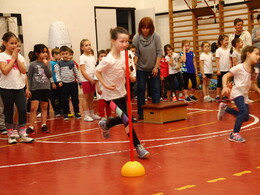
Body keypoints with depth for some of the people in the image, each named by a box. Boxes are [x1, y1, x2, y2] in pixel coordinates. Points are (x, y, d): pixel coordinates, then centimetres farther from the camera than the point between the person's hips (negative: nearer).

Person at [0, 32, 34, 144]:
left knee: (23, 110, -2)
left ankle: (22, 134, 5)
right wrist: (13, 58, -11)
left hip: (19, 87, 4)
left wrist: (17, 59, -8)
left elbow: (24, 71, -2)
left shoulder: (19, 56, 9)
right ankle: (11, 135, 16)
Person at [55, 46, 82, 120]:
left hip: (73, 83, 2)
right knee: (65, 100, 5)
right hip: (64, 84, -1)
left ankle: (76, 112, 18)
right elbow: (57, 73, -1)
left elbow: (76, 72, 12)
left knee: (75, 99, 5)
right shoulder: (59, 64, 1)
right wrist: (59, 81, -15)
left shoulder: (72, 63, 7)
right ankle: (65, 113, 15)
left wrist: (80, 81, 11)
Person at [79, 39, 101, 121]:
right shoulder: (82, 57, -7)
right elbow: (83, 71, -13)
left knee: (91, 97, 13)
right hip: (86, 80, -6)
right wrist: (90, 79, -16)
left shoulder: (92, 57, 12)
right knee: (86, 97, -1)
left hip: (93, 80, 6)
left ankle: (92, 114, 20)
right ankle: (86, 115, 2)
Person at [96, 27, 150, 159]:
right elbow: (97, 72, -14)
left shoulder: (123, 54, -4)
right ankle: (138, 147, -4)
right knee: (127, 120, -12)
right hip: (111, 95, -8)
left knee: (124, 118, 18)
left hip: (121, 92, 8)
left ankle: (105, 125, 45)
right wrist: (105, 85, -23)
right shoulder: (108, 60, -24)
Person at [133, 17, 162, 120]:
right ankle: (141, 112, 10)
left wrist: (156, 67, -13)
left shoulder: (156, 36, -11)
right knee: (140, 89, 3)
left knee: (156, 89, 3)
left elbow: (159, 53, -9)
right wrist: (134, 65, -21)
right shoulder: (136, 38, -11)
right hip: (141, 68, 0)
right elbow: (136, 54, -8)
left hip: (154, 68, 0)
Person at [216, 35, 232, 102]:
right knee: (219, 83, 1)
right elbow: (217, 60, -9)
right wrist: (218, 70, -14)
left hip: (227, 69, 5)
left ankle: (224, 96, 14)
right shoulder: (218, 50, -7)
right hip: (221, 70, -5)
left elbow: (229, 60, 10)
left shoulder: (228, 50, 7)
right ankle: (218, 96, 7)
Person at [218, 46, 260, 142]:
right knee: (244, 112, -24)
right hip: (237, 93, -8)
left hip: (245, 95, 8)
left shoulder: (252, 70, 7)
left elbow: (252, 84, 18)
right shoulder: (239, 67, -14)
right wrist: (225, 87, -27)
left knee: (245, 117, 9)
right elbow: (226, 76, -12)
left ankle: (225, 108, 27)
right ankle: (234, 134, -11)